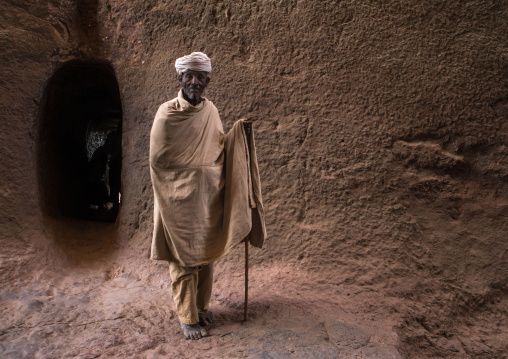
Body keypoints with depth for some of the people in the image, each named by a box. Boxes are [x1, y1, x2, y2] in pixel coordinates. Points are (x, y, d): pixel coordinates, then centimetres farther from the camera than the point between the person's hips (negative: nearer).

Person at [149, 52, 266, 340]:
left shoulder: (211, 111, 5)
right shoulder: (167, 113, -10)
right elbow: (158, 160, -9)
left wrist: (239, 133, -3)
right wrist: (192, 171, -6)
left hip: (209, 198, 5)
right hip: (180, 201, -5)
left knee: (207, 255, 15)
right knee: (184, 259, 5)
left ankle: (202, 306, 34)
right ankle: (187, 317, 21)